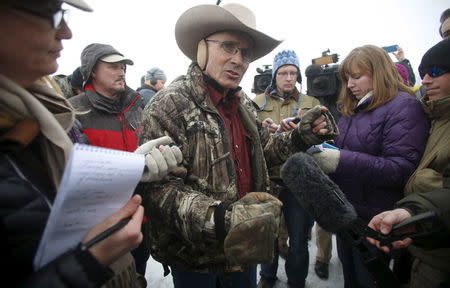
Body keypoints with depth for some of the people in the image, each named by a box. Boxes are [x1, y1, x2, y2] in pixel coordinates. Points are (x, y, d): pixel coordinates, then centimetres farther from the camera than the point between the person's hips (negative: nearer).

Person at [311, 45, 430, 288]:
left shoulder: (404, 106, -13)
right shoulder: (353, 108, 10)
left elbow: (401, 170, -23)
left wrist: (341, 161, -30)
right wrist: (323, 147, -7)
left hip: (373, 221, -7)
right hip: (346, 212, 7)